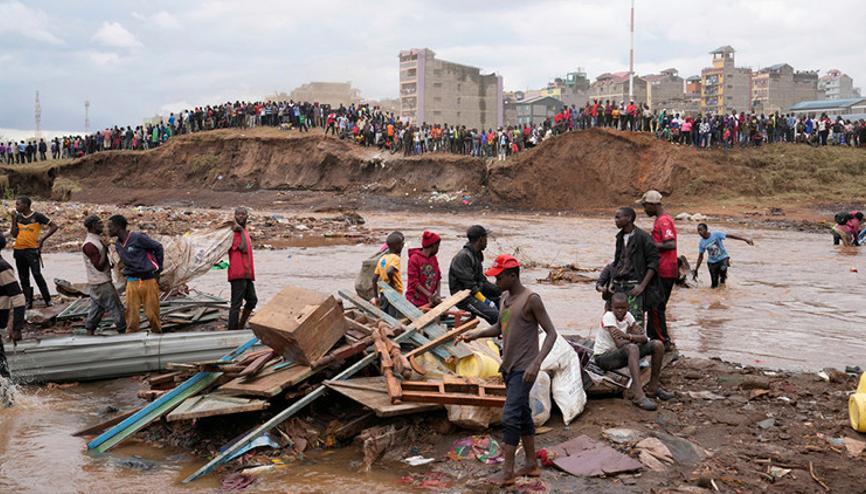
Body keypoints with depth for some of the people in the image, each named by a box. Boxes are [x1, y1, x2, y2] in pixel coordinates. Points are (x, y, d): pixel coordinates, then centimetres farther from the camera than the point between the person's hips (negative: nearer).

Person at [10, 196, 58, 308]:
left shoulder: (37, 216, -6)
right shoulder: (18, 217, 8)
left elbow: (54, 227, -5)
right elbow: (14, 234, 6)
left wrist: (43, 238, -13)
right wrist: (14, 220, -1)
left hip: (32, 250, -6)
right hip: (19, 250, 6)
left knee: (37, 275, -11)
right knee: (23, 278, 9)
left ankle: (48, 300, -1)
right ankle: (28, 302, 17)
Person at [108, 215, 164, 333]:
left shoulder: (138, 238, -13)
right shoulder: (118, 245, 8)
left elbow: (158, 247, -4)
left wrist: (158, 269, 1)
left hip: (149, 280, -5)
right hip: (132, 283, 5)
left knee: (152, 314, 0)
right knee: (131, 315, -2)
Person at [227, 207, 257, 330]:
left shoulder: (244, 231, 19)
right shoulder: (234, 231, -9)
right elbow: (243, 248, -20)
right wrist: (242, 231, -15)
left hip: (247, 274, 9)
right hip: (238, 274, -9)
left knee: (252, 300, 19)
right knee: (236, 304, -10)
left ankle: (241, 325, 30)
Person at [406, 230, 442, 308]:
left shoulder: (434, 259, 12)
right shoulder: (415, 258, -8)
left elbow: (438, 278, 14)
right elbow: (413, 281, -12)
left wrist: (437, 294, -2)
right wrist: (429, 295, -16)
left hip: (430, 301, 6)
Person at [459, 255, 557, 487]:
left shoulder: (531, 299, -14)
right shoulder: (505, 298, 10)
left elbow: (551, 333, -16)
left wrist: (536, 363, -26)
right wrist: (476, 334, 5)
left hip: (524, 369, -8)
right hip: (508, 367, 8)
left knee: (510, 417, -12)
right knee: (522, 414, 14)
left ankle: (507, 471, -6)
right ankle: (531, 464, 24)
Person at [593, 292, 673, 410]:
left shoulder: (627, 316, -1)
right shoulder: (608, 317, -20)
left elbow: (643, 339, -12)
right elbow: (620, 344, -30)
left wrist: (627, 336, -30)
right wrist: (635, 338, -18)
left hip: (622, 354, 7)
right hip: (603, 357, -7)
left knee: (658, 345, -5)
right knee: (632, 348, -38)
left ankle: (653, 387, 4)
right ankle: (638, 395, -42)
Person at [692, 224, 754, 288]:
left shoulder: (716, 234, -16)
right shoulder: (701, 243, -5)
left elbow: (730, 236, -17)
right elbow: (700, 257, 4)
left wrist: (745, 239, -22)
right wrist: (696, 270, 3)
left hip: (723, 258, -2)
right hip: (712, 262, 3)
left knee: (723, 269, -36)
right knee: (714, 285, -1)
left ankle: (722, 280, -6)